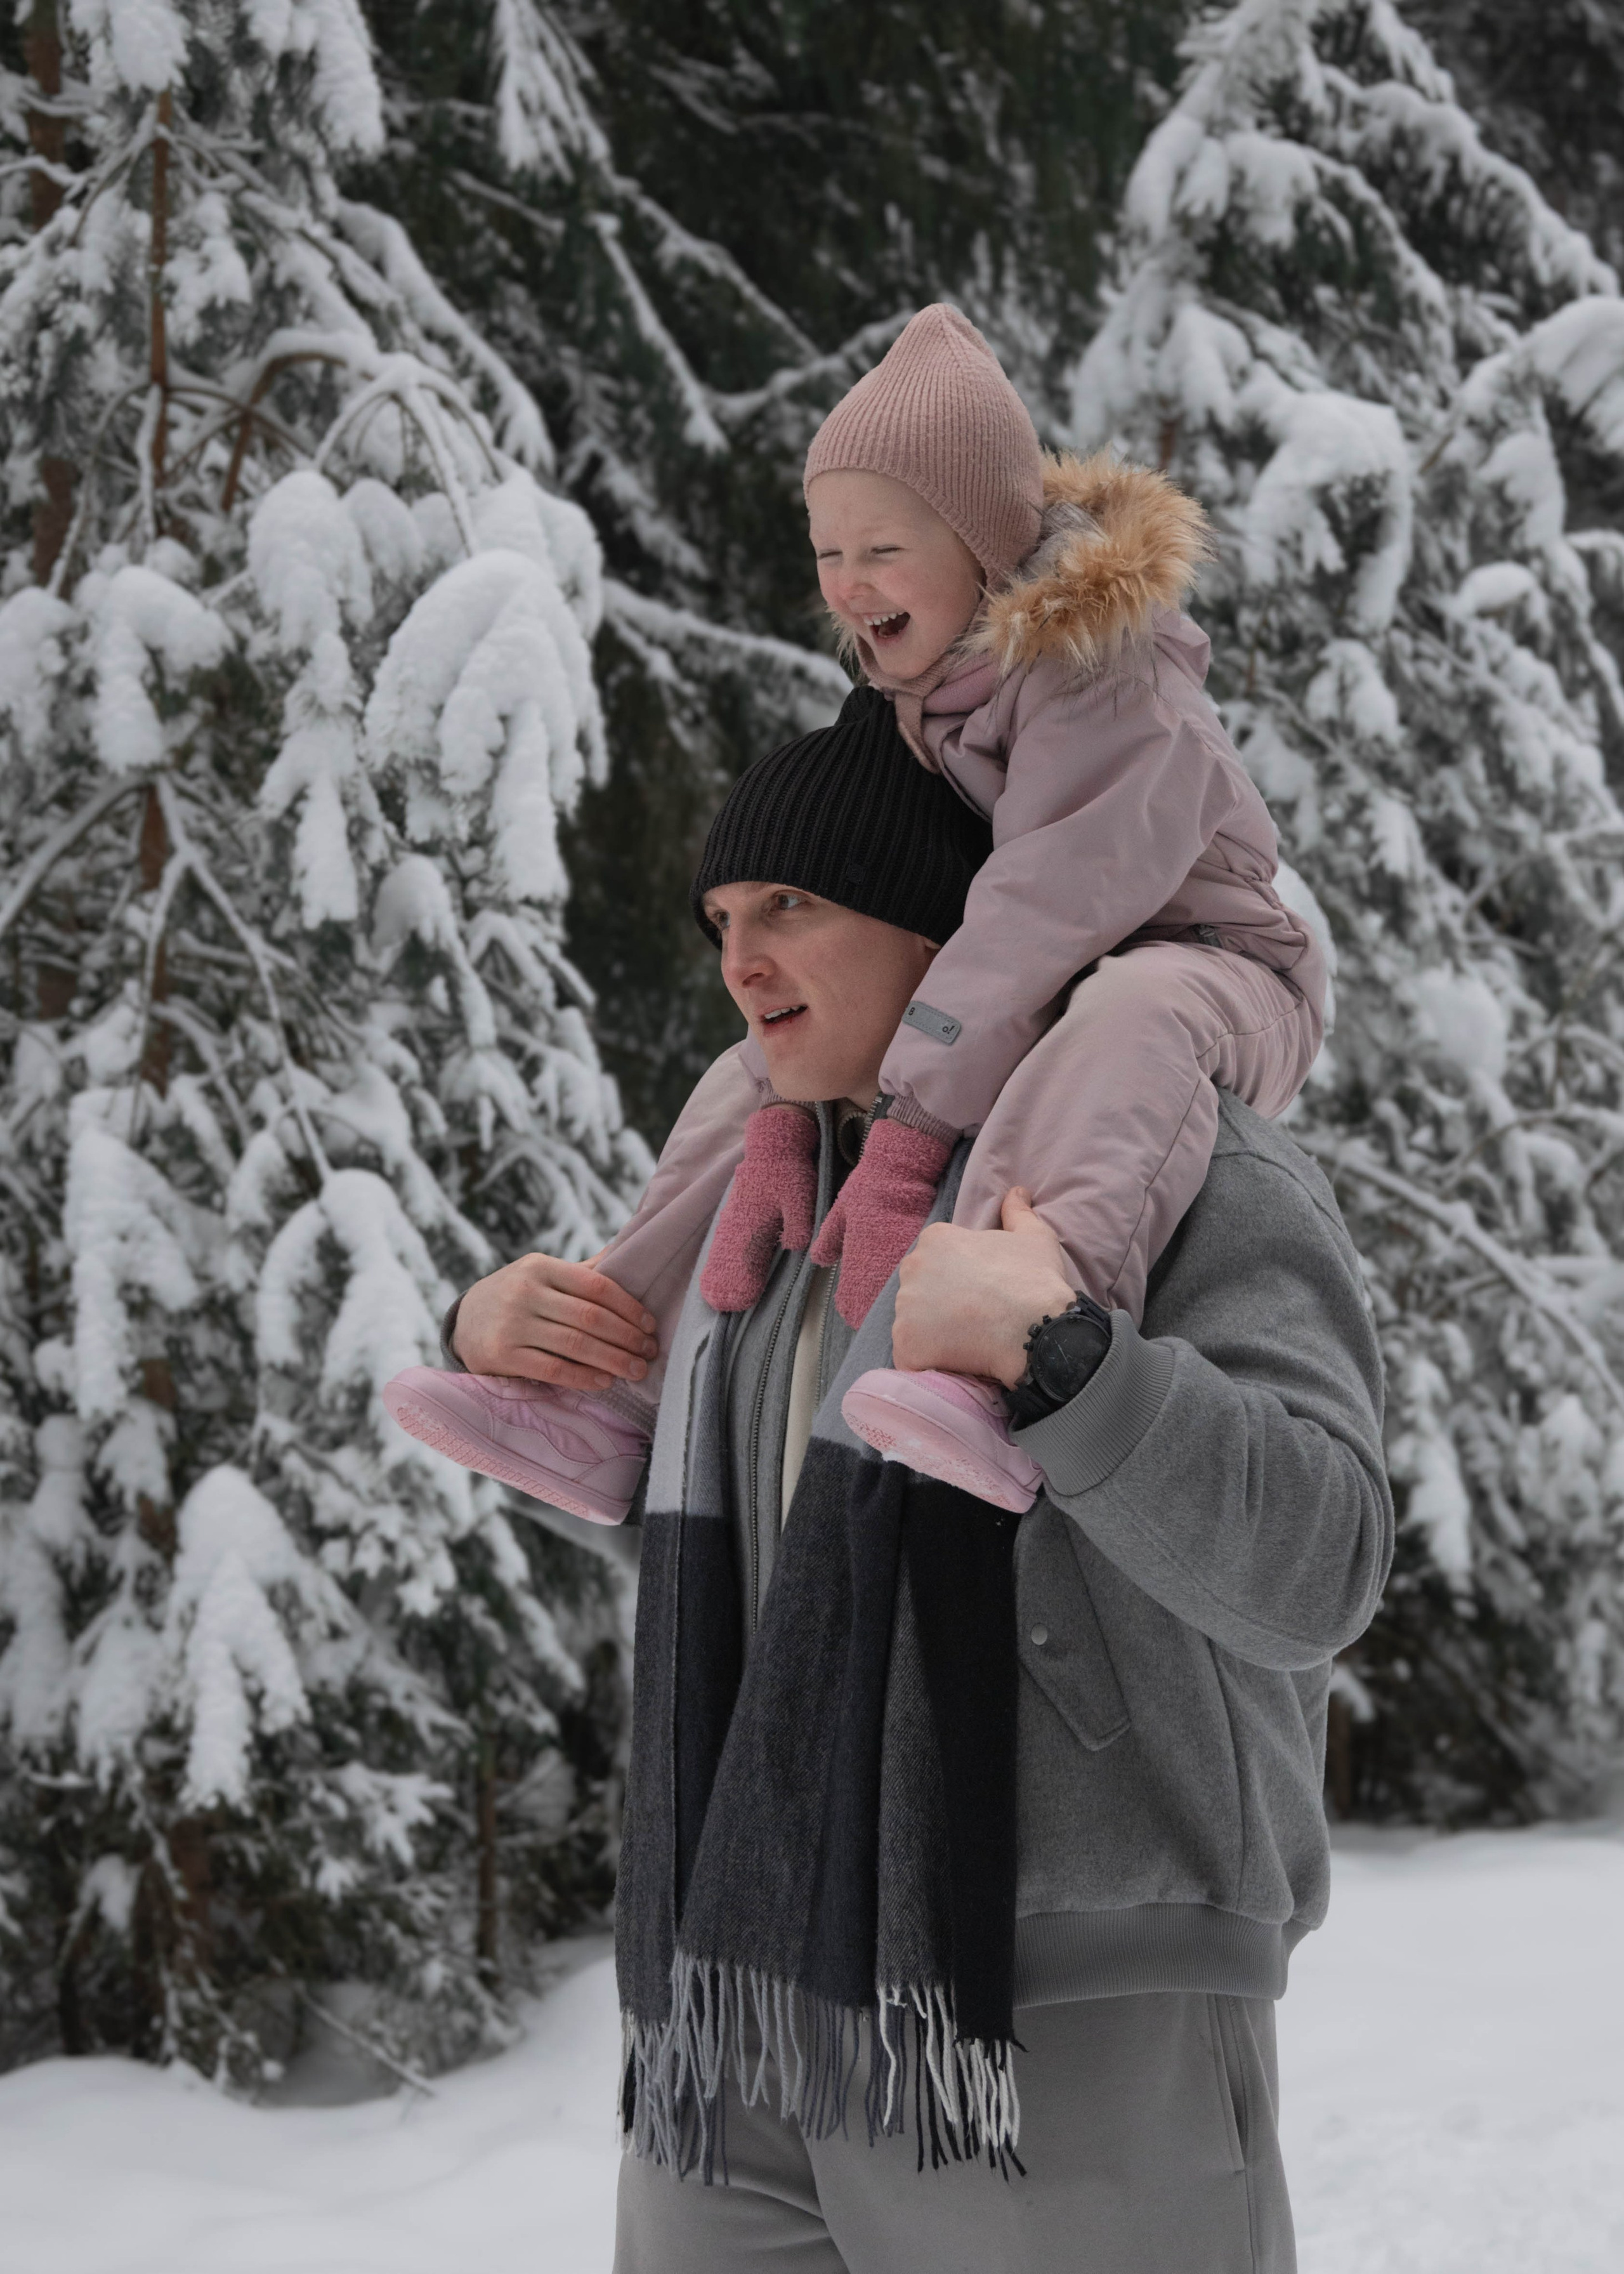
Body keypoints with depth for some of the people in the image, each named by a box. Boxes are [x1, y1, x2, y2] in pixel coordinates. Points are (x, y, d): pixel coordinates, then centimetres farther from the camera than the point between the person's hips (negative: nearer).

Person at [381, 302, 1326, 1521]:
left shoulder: (1108, 680, -24)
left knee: (1132, 1016, -44)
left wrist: (906, 1145, -39)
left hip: (1219, 980, -9)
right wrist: (782, 1120, -19)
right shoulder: (916, 688, 3)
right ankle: (613, 1395, 1)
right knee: (754, 1078, 10)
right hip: (1027, 1018, 9)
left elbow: (1041, 915, -34)